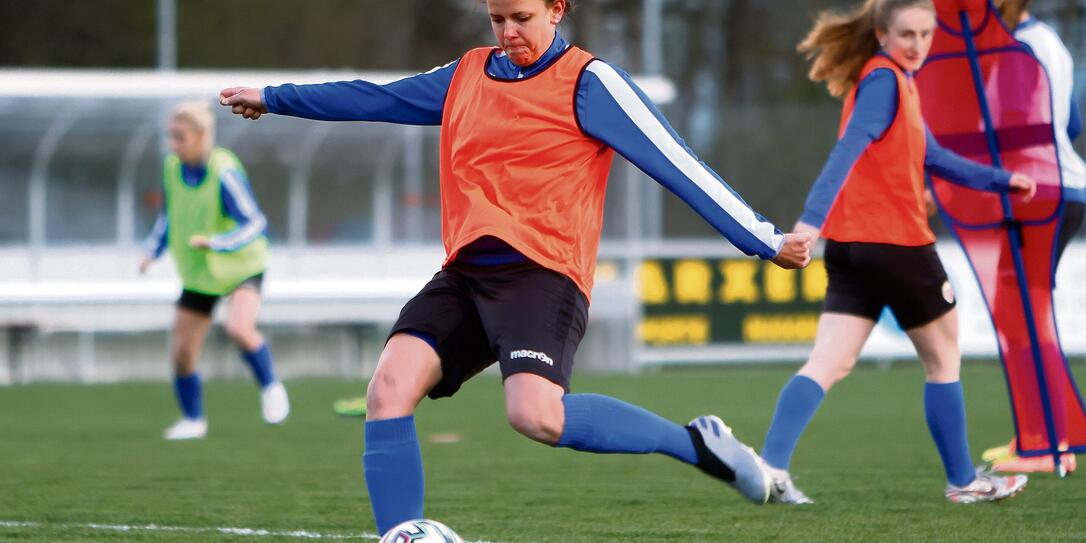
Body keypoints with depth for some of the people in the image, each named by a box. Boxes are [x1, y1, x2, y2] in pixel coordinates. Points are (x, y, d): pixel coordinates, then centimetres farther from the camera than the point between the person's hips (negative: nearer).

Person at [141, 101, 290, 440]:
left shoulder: (225, 173, -25)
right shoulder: (172, 168, -6)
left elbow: (254, 224, -23)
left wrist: (214, 243, -35)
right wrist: (153, 251, -1)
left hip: (241, 268, -6)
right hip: (198, 274, 6)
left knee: (238, 327, -32)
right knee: (181, 354, 2)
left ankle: (270, 387, -5)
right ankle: (192, 420, 25)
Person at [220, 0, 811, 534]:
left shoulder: (588, 82, -1)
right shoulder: (466, 76, 17)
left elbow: (675, 163, -3)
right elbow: (375, 98, 31)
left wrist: (764, 241, -6)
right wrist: (273, 99, 39)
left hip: (542, 272, -6)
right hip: (466, 275, 6)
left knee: (536, 415, -30)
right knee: (389, 389, -17)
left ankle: (695, 442, -11)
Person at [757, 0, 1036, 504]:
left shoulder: (897, 82, 16)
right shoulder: (884, 80, -13)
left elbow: (930, 156, 28)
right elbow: (848, 150, -26)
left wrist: (998, 179, 33)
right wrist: (813, 218, -37)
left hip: (851, 250, 8)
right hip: (898, 243, -8)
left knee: (829, 364, -3)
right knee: (943, 359, 11)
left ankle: (771, 467, -20)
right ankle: (963, 480, 22)